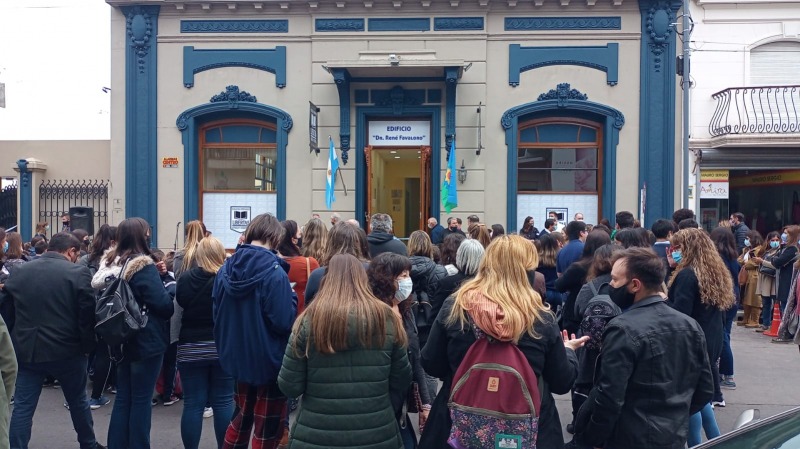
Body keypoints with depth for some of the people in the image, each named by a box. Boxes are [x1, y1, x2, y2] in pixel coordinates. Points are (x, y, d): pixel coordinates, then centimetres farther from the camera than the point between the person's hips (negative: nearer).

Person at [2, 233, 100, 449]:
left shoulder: (20, 272, 5)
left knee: (22, 407, 6)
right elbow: (87, 313, -12)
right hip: (66, 349, -2)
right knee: (78, 401, 17)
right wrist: (88, 345, -1)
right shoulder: (78, 272, -9)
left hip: (26, 349, 2)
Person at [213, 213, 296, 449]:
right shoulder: (274, 272, -21)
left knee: (243, 416, 25)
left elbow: (217, 313, 10)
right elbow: (284, 322, -24)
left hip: (238, 356, 7)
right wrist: (291, 300, -6)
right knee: (268, 427, 8)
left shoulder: (226, 268, 1)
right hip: (269, 359, -6)